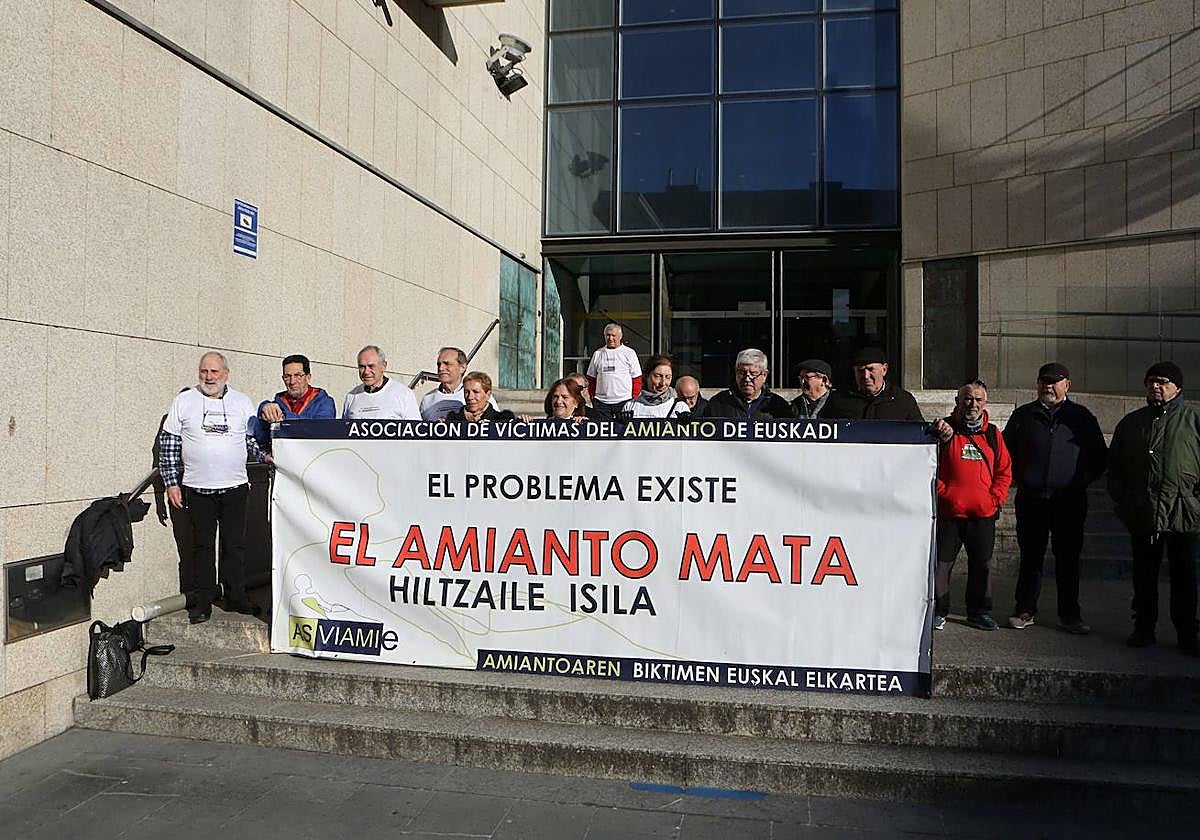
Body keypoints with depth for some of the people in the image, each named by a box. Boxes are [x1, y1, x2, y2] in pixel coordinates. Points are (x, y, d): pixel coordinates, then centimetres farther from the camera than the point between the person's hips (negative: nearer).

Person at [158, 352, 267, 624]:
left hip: (235, 488, 1)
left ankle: (236, 597, 17)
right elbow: (168, 443, 4)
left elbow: (252, 440, 14)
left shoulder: (242, 402, 8)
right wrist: (171, 483, -2)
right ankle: (202, 602, 15)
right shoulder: (184, 401, 4)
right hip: (197, 488, -1)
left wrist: (266, 456, -6)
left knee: (235, 545, 6)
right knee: (202, 545, 5)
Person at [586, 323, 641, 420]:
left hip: (624, 401, -2)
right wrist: (592, 398, 6)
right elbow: (591, 379, 16)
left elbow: (637, 379, 5)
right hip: (601, 402, 2)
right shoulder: (598, 354, 13)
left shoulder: (629, 353, 6)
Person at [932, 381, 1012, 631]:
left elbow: (1004, 470, 12)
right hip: (948, 513, -3)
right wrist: (942, 494, -9)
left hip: (984, 514, 3)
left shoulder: (992, 434, 9)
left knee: (981, 565, 11)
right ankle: (937, 611, 12)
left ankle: (978, 612, 25)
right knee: (941, 563, 0)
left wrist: (995, 499, 1)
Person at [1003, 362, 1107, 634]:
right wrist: (1018, 477, 5)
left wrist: (1084, 479, 3)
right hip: (1031, 499, 0)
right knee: (1030, 557, 6)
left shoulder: (1082, 417, 8)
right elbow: (1006, 450, 14)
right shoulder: (1023, 415, 9)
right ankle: (1025, 611, 14)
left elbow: (1099, 456, 13)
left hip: (1069, 501, 0)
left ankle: (1069, 615, 15)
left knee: (1068, 559, 5)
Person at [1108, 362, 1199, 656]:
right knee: (1144, 576, 10)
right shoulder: (1131, 423, 12)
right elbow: (1115, 464, 17)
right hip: (1142, 515, 3)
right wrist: (1122, 499, 7)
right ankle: (1143, 628, 20)